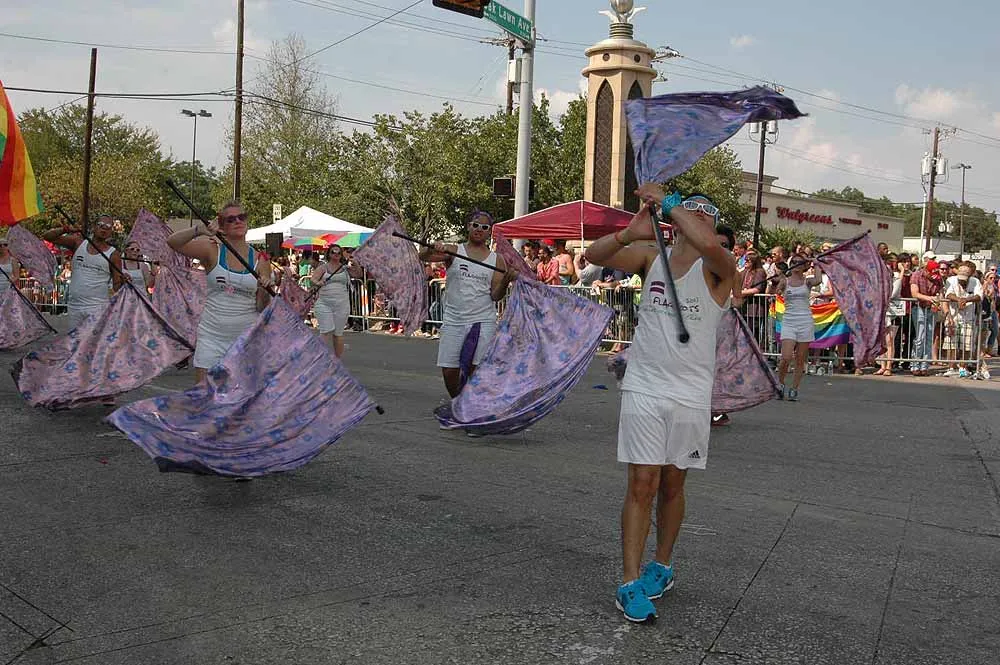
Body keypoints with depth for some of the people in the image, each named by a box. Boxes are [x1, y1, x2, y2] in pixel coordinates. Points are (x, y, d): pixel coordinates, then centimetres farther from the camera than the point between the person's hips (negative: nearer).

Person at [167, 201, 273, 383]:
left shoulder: (259, 259, 2)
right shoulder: (212, 251, 0)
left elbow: (262, 308, 3)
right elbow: (173, 242, -14)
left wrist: (265, 292, -19)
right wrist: (198, 230, -31)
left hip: (246, 335, 1)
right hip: (212, 334, -1)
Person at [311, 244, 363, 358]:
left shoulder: (345, 268, 9)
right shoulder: (323, 267, 6)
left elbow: (358, 275, -2)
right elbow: (313, 279, -6)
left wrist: (355, 263, -18)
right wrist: (317, 282, -28)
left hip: (341, 304, 1)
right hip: (324, 303, -1)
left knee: (338, 333, 5)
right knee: (326, 331, -10)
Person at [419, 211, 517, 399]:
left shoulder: (497, 260, 7)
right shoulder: (453, 251, 5)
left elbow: (496, 296, 3)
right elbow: (423, 257, -9)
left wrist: (506, 281, -17)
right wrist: (432, 249, -31)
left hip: (483, 321, 0)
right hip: (453, 320, 1)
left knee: (474, 370, -9)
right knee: (449, 371, 3)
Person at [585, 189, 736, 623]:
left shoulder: (717, 268, -5)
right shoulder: (651, 257, 6)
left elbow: (708, 245, -29)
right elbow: (595, 256, -3)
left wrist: (667, 202, -20)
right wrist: (630, 233, -21)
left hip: (690, 394, -1)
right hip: (643, 387, 1)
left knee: (672, 484, 11)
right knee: (642, 484, -3)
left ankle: (663, 565, 30)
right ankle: (630, 583, 1)